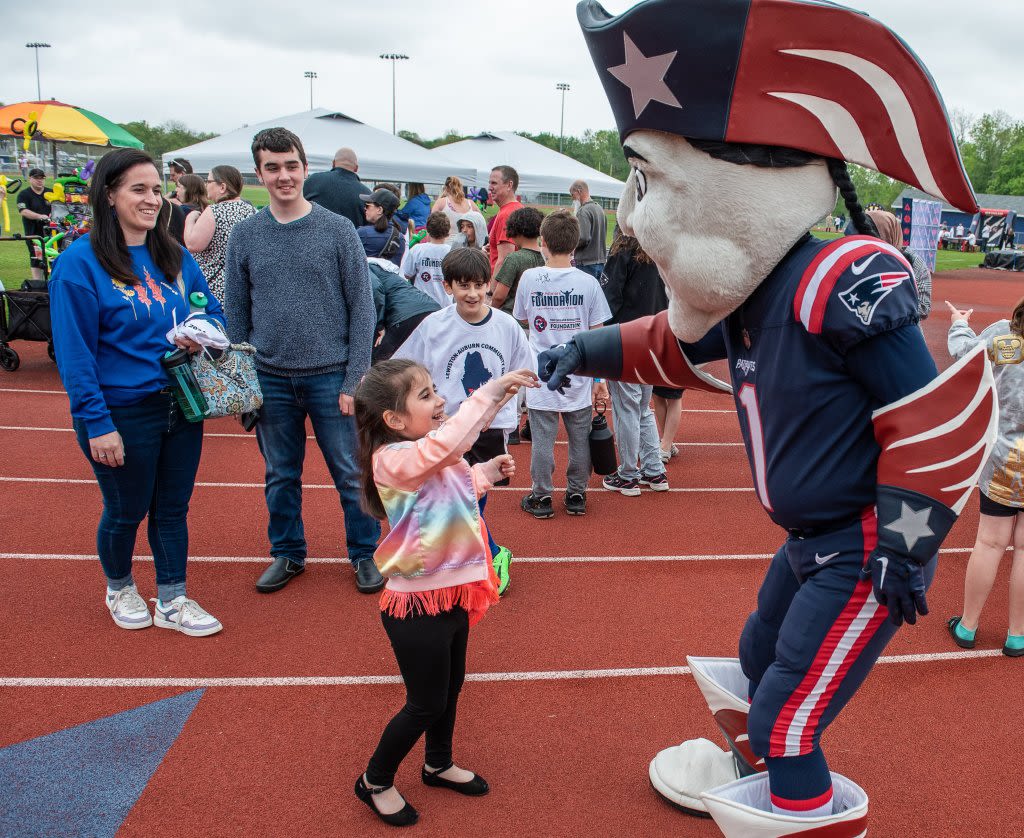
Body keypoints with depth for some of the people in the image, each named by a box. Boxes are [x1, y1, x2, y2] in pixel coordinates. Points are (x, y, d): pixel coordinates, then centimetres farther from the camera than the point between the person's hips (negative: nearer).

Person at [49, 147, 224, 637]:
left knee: (172, 508, 14)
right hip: (122, 413, -5)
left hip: (181, 406, 5)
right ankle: (119, 589, 40)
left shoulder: (174, 256, 4)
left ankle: (171, 601, 30)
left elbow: (213, 310, 14)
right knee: (126, 511, 13)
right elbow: (74, 352, -14)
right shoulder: (80, 262, -13)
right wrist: (97, 423, -18)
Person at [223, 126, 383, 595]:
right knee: (281, 476, 14)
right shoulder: (244, 235, 3)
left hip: (330, 376, -2)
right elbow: (235, 313, 7)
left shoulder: (338, 230, -4)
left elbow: (362, 309, -4)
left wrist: (354, 379, -9)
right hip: (270, 380, 3)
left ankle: (365, 552, 23)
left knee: (351, 473, 6)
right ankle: (287, 553, 32)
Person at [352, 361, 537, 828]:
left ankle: (439, 764, 48)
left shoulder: (433, 455, 3)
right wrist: (490, 392, -43)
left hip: (452, 593, 9)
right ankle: (375, 783, 29)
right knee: (426, 703, 7)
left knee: (451, 687, 25)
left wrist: (487, 473, 9)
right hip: (417, 605, -9)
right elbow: (447, 444, -45)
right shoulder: (393, 458, -25)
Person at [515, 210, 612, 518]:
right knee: (580, 438, 13)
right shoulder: (588, 282, -6)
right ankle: (576, 496, 22)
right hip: (578, 376, 1)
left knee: (542, 438, 7)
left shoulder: (530, 278, -5)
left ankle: (541, 497, 16)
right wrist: (601, 378, 4)